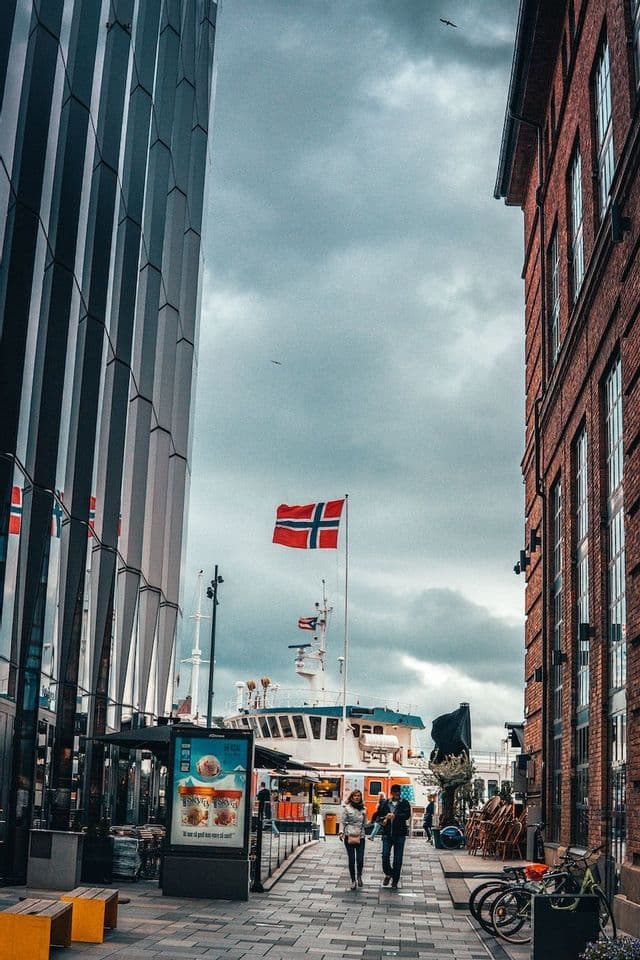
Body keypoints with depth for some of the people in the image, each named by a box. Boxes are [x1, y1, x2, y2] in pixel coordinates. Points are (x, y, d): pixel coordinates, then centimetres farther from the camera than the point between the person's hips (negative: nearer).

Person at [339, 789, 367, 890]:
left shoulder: (363, 809, 12)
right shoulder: (347, 808, 1)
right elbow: (342, 821, 0)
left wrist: (365, 816, 0)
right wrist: (341, 832, -14)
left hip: (360, 836, 2)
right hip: (349, 836, -2)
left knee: (360, 859, -7)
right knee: (351, 860, 0)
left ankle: (359, 876, 21)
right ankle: (353, 881, 14)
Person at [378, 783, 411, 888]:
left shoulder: (404, 803, 0)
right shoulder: (385, 803, 8)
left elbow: (407, 815, -14)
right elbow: (379, 814, 17)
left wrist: (395, 816, -26)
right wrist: (383, 819, -4)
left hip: (400, 834, -2)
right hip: (387, 834, 2)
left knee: (398, 859, 3)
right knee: (385, 856, -3)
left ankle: (395, 881, 14)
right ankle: (388, 874, 24)